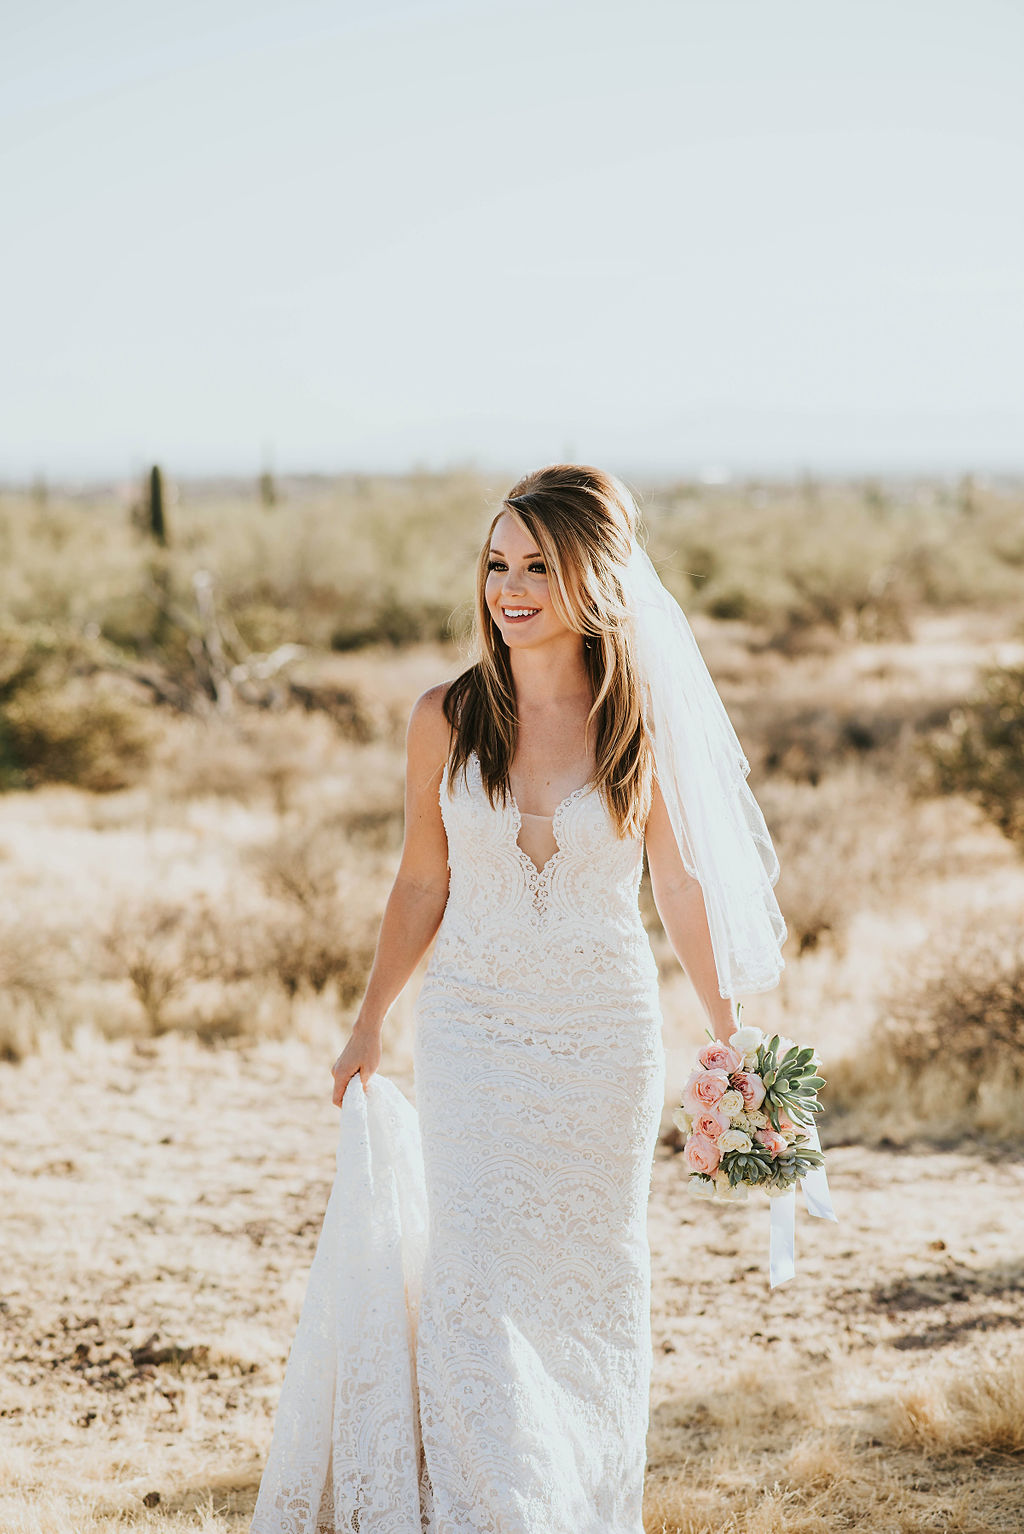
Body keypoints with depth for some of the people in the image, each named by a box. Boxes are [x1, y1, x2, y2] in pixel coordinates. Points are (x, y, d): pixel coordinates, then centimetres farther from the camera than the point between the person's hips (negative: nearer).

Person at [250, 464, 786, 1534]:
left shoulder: (644, 727, -7)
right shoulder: (446, 719, -5)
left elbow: (682, 890, 1)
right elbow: (422, 886, 5)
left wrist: (730, 1040, 3)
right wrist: (368, 1029, 9)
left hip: (606, 1041, 0)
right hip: (473, 1034, 0)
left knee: (594, 1280, 12)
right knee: (479, 1283, -5)